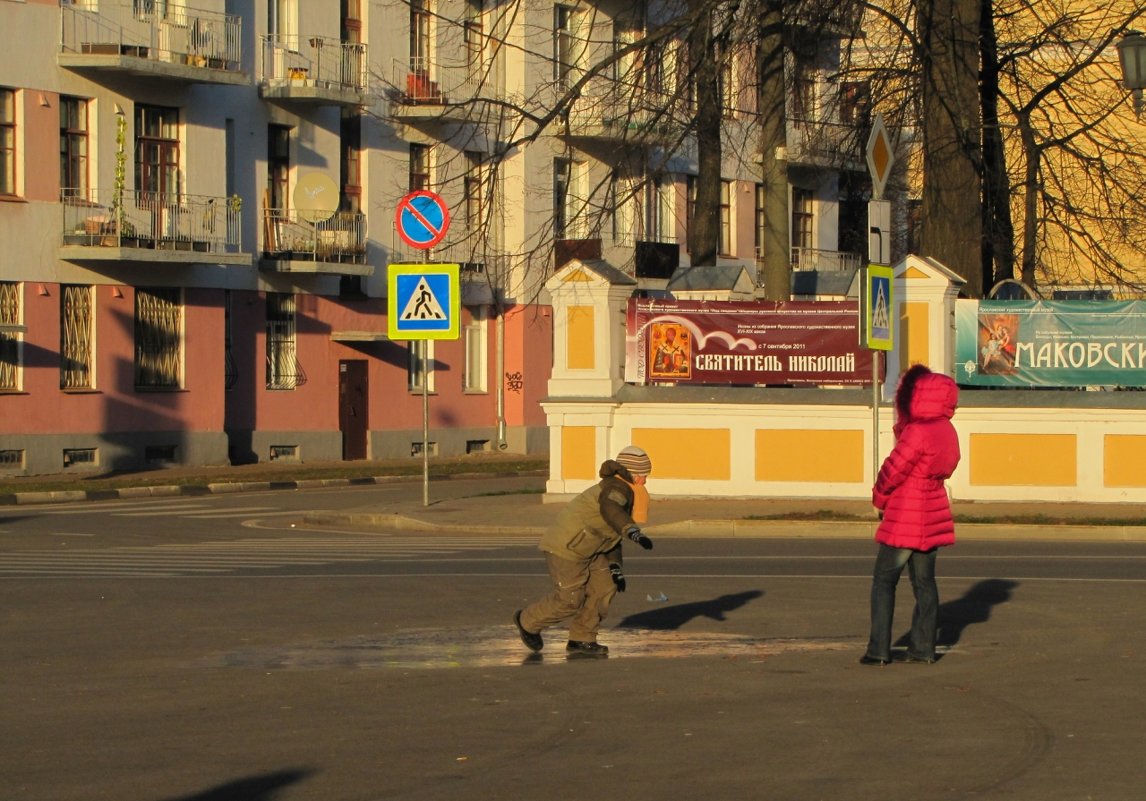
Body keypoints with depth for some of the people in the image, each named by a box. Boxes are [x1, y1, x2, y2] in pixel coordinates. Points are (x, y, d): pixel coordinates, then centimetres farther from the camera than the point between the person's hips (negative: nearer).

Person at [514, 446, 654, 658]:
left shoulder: (623, 492, 12)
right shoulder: (617, 489, -21)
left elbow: (612, 536, 22)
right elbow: (610, 509, -46)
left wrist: (616, 569, 14)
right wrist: (633, 532, -60)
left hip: (586, 549, 10)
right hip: (566, 547, -10)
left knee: (604, 588, 2)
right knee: (569, 600, -3)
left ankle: (581, 640, 11)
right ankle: (528, 621, 21)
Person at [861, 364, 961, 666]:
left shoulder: (918, 433, -21)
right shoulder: (946, 432, 6)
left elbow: (893, 471, -16)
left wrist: (880, 497, 4)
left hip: (904, 520, -8)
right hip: (932, 517, 8)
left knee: (884, 581, 0)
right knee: (924, 582, 12)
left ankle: (879, 649, -3)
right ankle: (923, 647, 12)